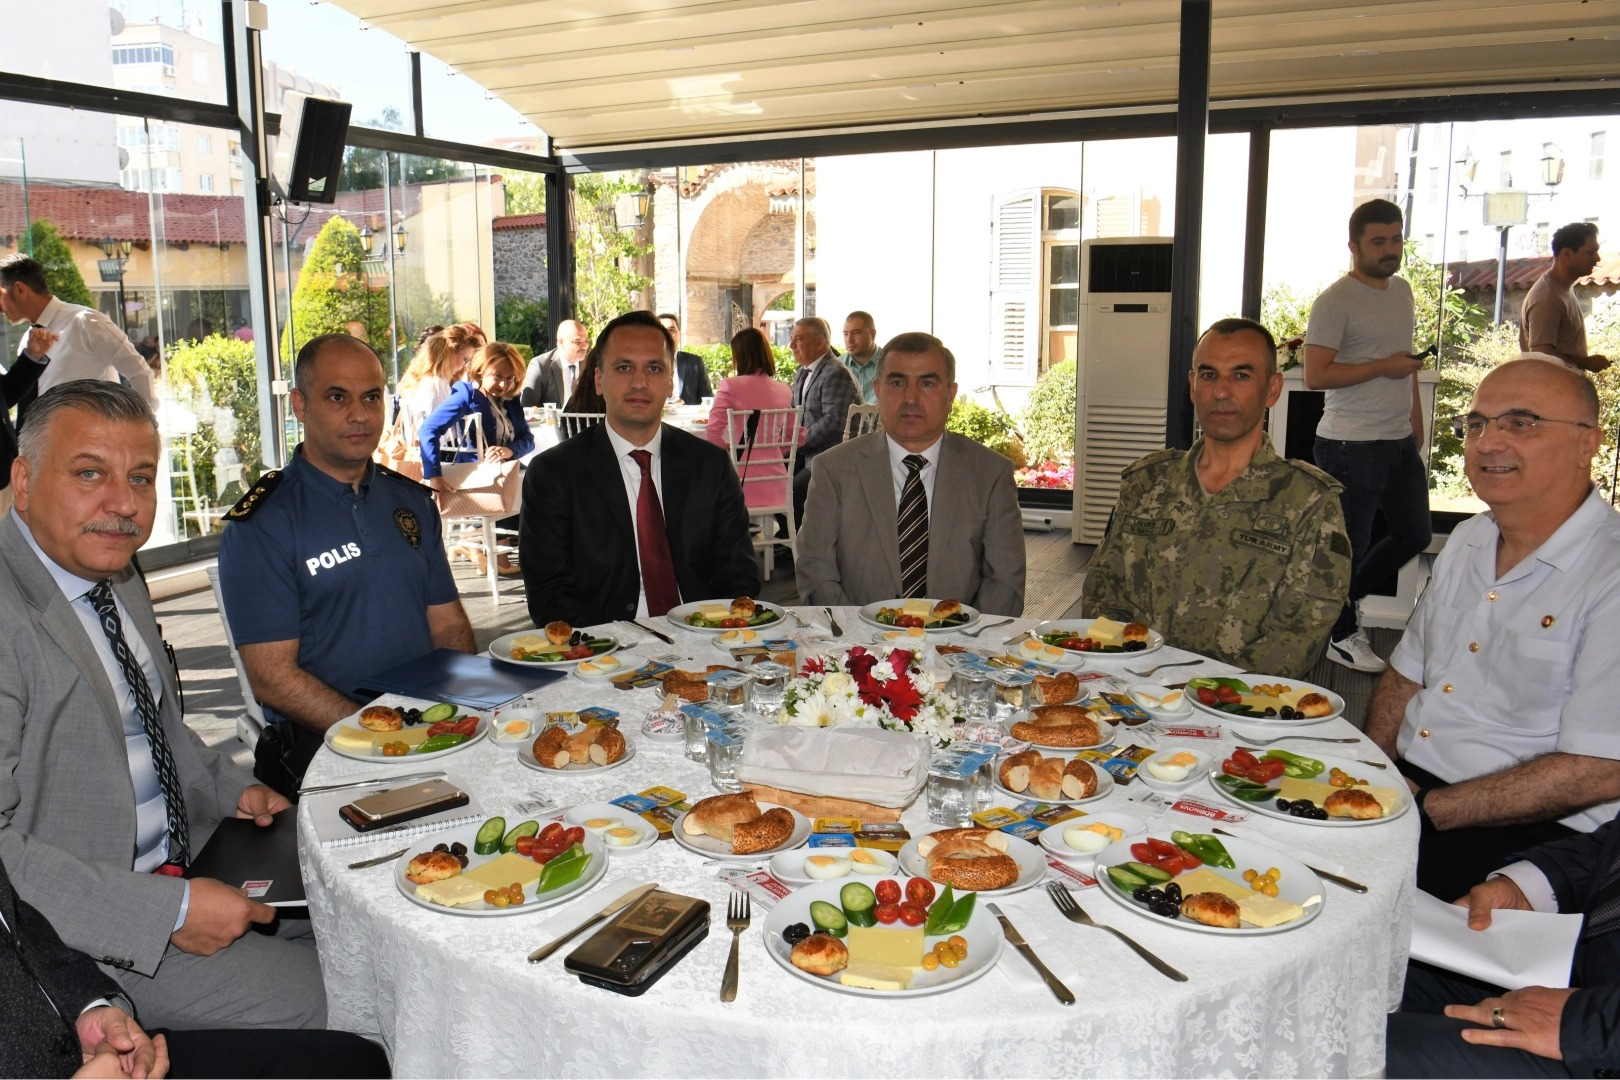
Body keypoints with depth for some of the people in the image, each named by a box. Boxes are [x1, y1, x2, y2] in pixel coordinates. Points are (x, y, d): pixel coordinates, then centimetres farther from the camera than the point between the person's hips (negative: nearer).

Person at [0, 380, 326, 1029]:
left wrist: (233, 789, 4)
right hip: (80, 933, -9)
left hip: (185, 867, 9)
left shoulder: (118, 579, 7)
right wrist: (169, 910, -26)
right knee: (322, 1000, -15)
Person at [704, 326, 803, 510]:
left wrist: (729, 450, 3)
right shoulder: (784, 390, 7)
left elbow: (712, 433, -16)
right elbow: (797, 436, 15)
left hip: (744, 485, -4)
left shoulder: (731, 386, -8)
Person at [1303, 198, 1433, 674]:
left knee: (1414, 535, 15)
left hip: (1401, 440, 9)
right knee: (1349, 545, 1)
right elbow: (1316, 375, -19)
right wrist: (1384, 367, -18)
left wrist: (1415, 415, 23)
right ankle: (1340, 634, 18)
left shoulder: (1402, 291, 14)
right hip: (1352, 443, -8)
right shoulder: (1335, 301, -12)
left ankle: (1340, 600, 31)